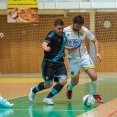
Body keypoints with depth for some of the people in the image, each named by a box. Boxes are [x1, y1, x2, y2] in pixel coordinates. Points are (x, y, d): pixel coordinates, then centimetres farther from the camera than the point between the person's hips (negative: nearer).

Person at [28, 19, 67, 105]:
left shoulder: (63, 35, 6)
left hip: (60, 63, 6)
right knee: (48, 84, 1)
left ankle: (48, 98, -2)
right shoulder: (52, 35, -15)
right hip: (49, 62, -6)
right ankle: (34, 90, 33)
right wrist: (46, 48, -58)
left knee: (63, 80, -15)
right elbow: (44, 43, -37)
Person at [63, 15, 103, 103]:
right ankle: (69, 88, 47)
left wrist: (97, 52, -13)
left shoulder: (85, 30, -11)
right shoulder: (65, 31, -14)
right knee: (75, 82, 8)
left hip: (84, 57, 1)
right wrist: (68, 48, -21)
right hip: (73, 59, -1)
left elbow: (95, 41, 1)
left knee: (94, 76, -17)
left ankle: (96, 94, 9)